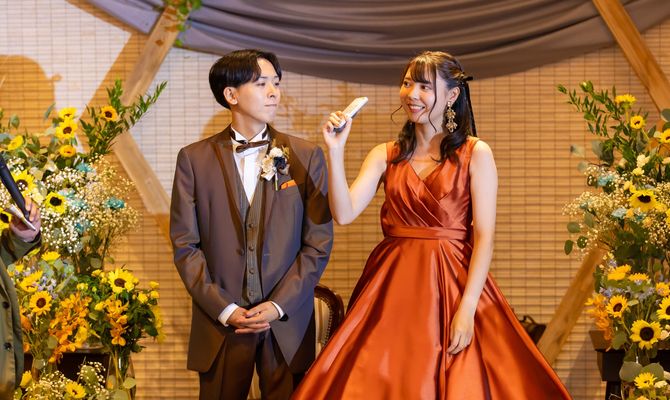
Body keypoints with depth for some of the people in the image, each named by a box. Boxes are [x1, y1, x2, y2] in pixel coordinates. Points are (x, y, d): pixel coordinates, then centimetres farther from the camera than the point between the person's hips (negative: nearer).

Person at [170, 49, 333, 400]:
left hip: (288, 322, 0)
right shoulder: (194, 159, 2)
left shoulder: (306, 157, 4)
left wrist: (279, 305, -9)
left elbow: (319, 243, 1)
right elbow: (185, 244, 0)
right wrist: (223, 309, -8)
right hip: (220, 323, 0)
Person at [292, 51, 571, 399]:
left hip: (452, 285, -3)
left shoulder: (475, 154, 0)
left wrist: (467, 308, -16)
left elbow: (485, 236, -7)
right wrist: (335, 151, -9)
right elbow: (344, 213, -2)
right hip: (393, 290, 3)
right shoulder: (385, 156, 10)